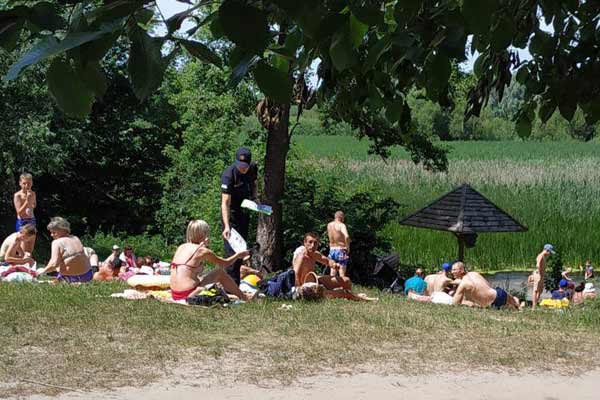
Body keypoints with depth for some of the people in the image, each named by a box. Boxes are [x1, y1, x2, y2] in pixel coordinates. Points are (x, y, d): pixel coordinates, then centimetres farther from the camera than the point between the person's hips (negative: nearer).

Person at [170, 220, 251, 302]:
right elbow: (225, 263, 9)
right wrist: (238, 255, 27)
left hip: (175, 295, 7)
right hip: (188, 295, -7)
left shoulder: (181, 248, 12)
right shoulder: (202, 250, -5)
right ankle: (244, 297, 23)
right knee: (220, 272, 9)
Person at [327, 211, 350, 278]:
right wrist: (348, 248, -15)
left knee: (332, 274, 11)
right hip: (341, 250, -6)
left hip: (332, 250, 6)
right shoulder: (341, 225, -11)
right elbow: (346, 236, -27)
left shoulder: (329, 225, 7)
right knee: (342, 274, -4)